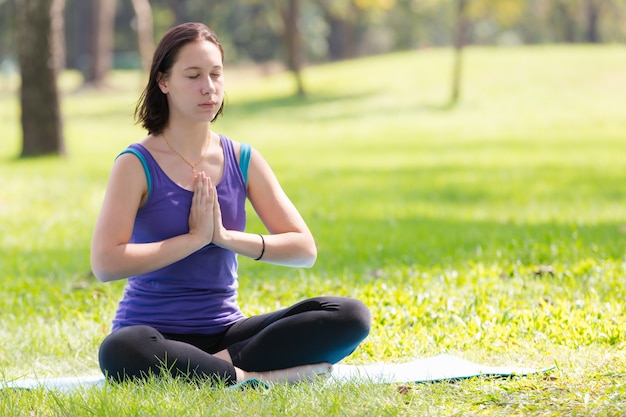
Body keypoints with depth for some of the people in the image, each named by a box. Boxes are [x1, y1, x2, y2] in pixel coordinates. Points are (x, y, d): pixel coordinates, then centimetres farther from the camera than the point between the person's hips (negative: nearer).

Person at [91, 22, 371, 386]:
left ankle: (220, 363, -21)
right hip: (156, 335, -4)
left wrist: (226, 237, -12)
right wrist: (195, 237, -14)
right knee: (121, 352, -42)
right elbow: (106, 263, -18)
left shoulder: (243, 160, 6)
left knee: (351, 316, -17)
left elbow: (304, 248, 1)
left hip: (225, 332, 4)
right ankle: (256, 376, -28)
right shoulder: (137, 165, -6)